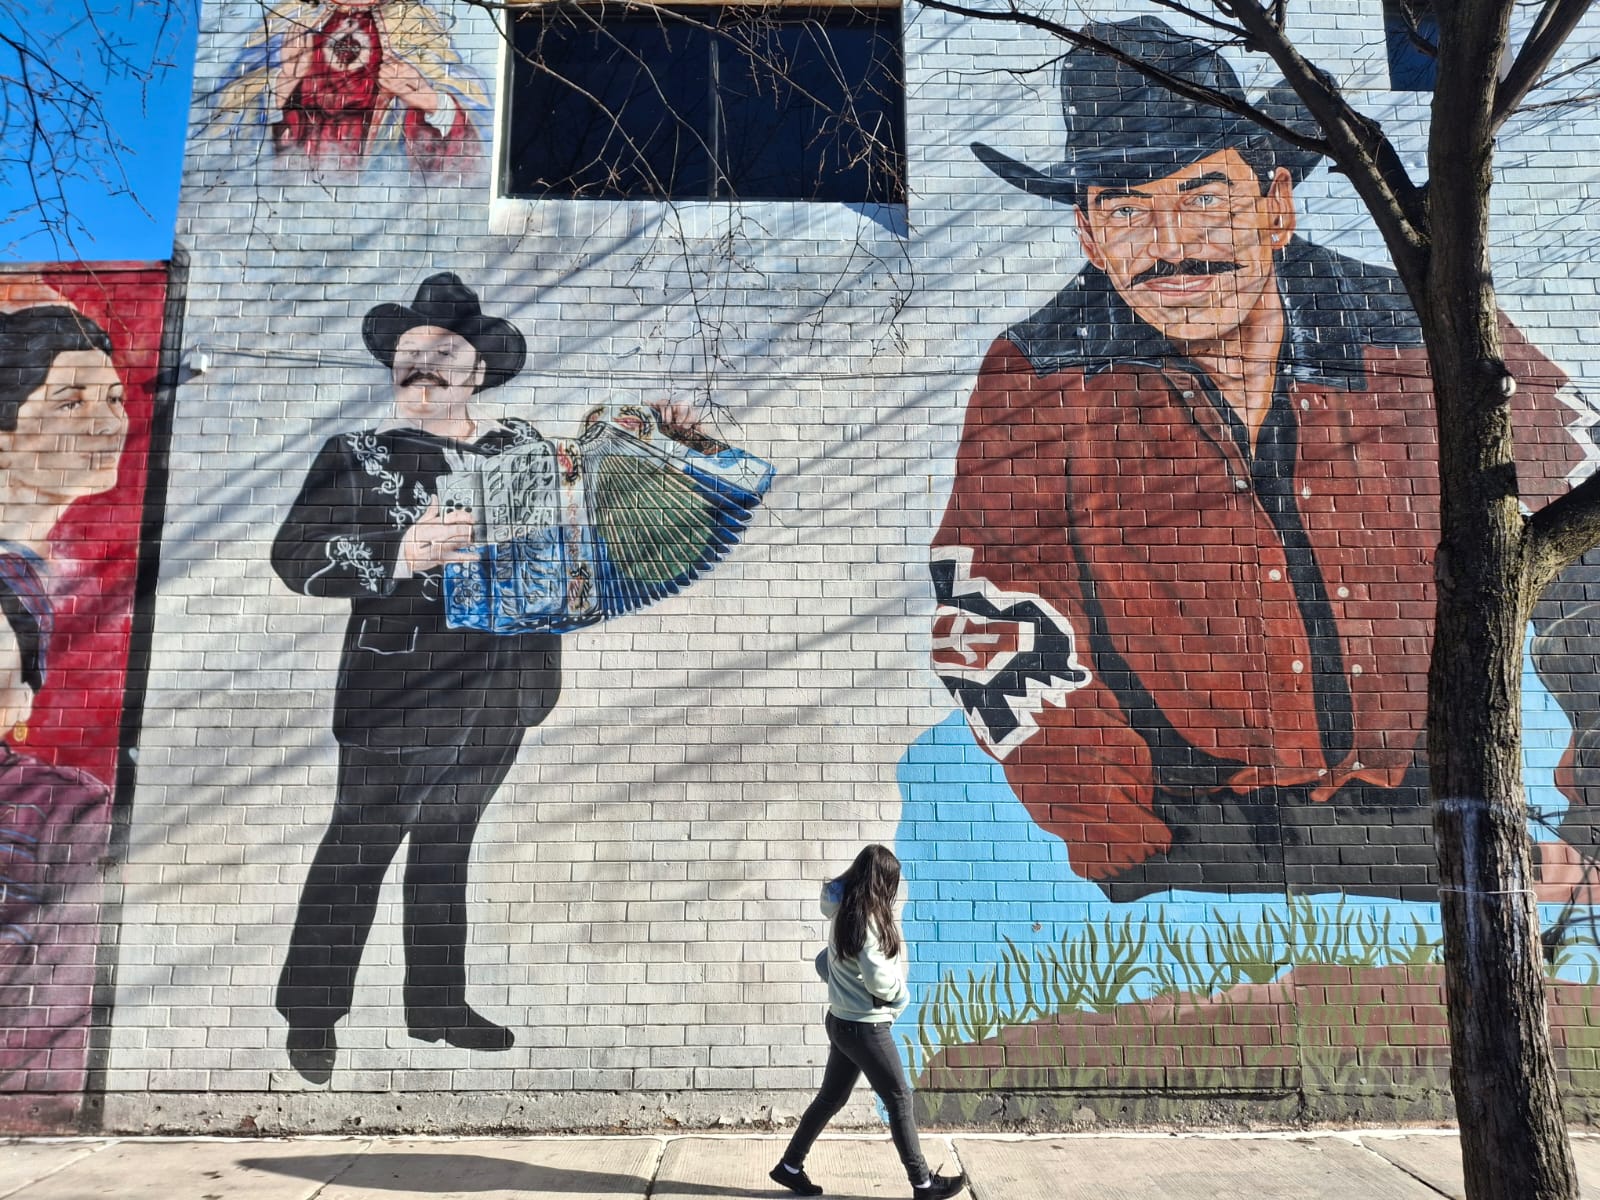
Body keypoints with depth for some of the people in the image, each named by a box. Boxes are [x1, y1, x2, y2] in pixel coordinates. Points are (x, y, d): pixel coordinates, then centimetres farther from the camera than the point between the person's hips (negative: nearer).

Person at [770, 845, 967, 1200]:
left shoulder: (845, 911, 5)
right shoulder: (866, 918, -23)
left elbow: (829, 960, 12)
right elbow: (880, 981, -23)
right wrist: (899, 991, -5)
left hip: (844, 1021, 9)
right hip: (864, 1027, -9)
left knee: (831, 1098, 18)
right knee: (899, 1100, 3)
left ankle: (790, 1166, 28)